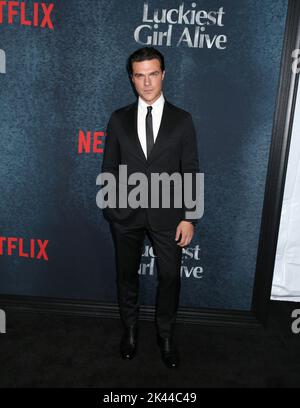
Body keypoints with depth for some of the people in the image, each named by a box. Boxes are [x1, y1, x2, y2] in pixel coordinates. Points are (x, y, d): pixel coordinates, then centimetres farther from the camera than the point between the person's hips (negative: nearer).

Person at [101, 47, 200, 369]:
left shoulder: (182, 120, -2)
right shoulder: (118, 119, 1)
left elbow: (190, 172, -2)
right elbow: (109, 168, 5)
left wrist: (189, 217, -7)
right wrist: (109, 208, 3)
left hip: (167, 214, -1)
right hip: (126, 213, 1)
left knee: (169, 277, 9)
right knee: (126, 275, 16)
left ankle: (166, 336, 34)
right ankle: (130, 329, 40)